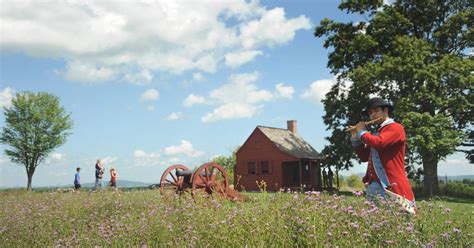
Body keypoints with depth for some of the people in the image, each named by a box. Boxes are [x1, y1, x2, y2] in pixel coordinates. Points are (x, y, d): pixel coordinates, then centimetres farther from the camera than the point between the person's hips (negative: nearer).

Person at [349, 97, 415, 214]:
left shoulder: (396, 128, -4)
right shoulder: (377, 133, 20)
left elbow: (379, 143, -22)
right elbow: (364, 157, 22)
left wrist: (362, 132, -5)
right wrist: (355, 138, 10)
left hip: (392, 185, -8)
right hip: (374, 185, 8)